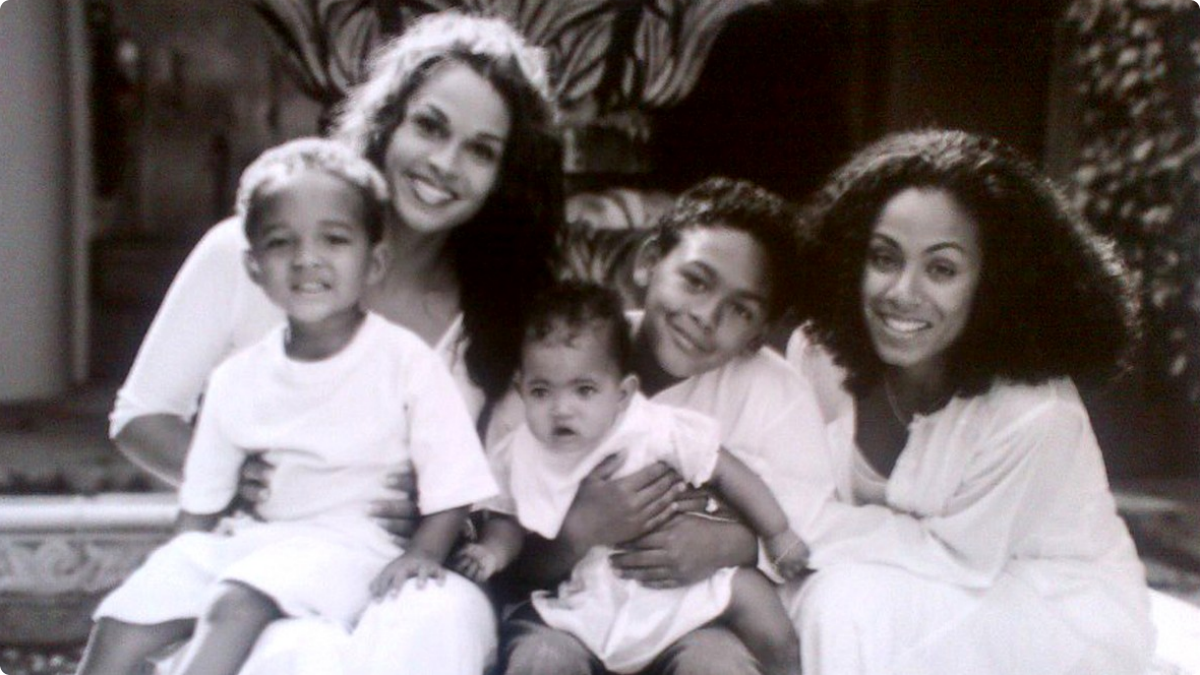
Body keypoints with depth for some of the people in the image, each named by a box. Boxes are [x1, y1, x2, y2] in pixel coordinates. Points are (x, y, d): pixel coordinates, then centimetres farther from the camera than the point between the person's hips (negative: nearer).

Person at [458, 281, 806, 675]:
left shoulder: (653, 430, -15)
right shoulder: (526, 452, -5)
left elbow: (726, 473, -8)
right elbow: (509, 519, 7)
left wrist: (779, 535, -2)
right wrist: (492, 553, -14)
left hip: (673, 590, -1)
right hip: (587, 609, 2)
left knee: (748, 589, -15)